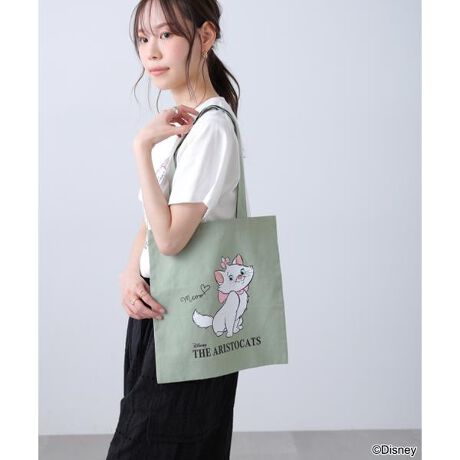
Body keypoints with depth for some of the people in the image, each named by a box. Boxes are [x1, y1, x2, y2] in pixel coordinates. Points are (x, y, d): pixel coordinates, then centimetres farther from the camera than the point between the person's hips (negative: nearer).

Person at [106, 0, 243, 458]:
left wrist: (143, 147, -23)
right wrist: (131, 273, -6)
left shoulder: (211, 127, -19)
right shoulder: (178, 120, 10)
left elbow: (170, 236, -24)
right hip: (156, 303, 9)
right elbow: (150, 219, 11)